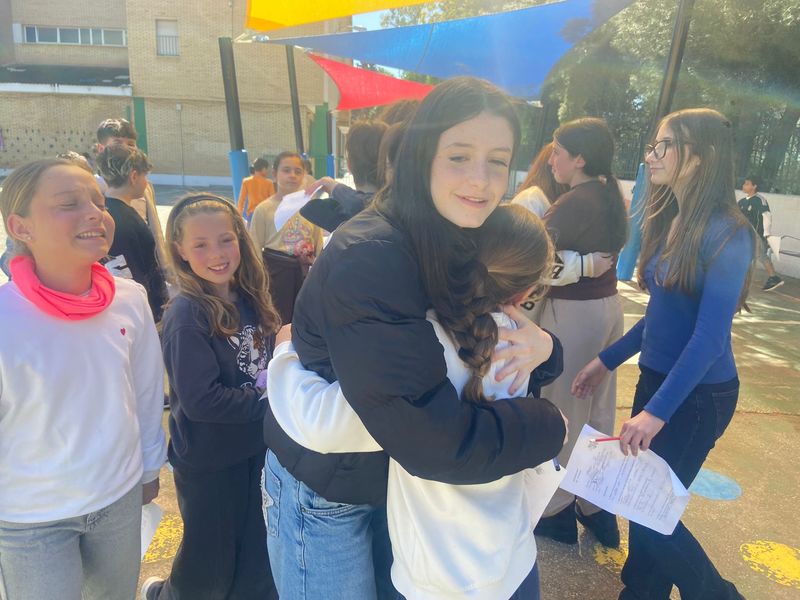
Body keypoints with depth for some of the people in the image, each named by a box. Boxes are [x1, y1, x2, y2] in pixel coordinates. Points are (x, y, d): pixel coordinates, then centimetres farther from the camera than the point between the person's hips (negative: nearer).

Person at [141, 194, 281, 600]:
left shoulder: (249, 300, 0)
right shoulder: (186, 315, -20)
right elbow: (200, 399, -25)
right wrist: (268, 400, -21)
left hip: (255, 448, 6)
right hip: (208, 462, -5)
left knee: (258, 565, 20)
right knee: (209, 567, 17)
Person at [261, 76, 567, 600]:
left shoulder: (467, 246, -7)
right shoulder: (369, 259, -32)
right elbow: (435, 441, -35)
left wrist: (540, 347, -22)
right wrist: (549, 425, -20)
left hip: (396, 477, 7)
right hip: (324, 493, -6)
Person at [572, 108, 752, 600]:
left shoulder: (726, 234, -19)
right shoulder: (669, 221, 5)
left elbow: (709, 336, -22)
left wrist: (658, 410, -25)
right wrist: (607, 361, 14)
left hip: (698, 395, -7)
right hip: (657, 378, 7)